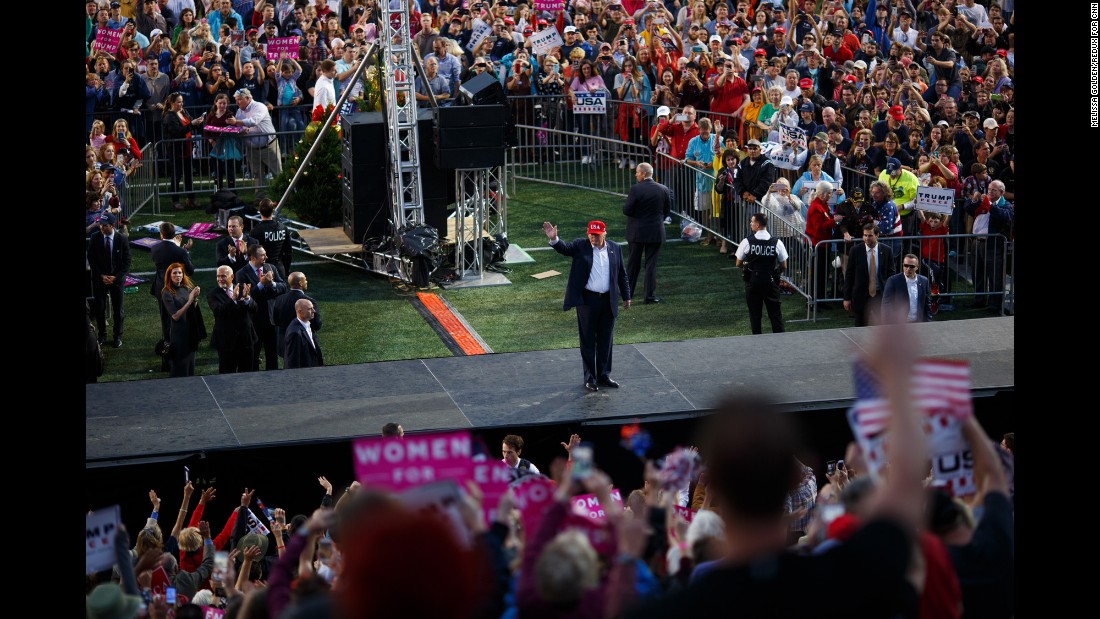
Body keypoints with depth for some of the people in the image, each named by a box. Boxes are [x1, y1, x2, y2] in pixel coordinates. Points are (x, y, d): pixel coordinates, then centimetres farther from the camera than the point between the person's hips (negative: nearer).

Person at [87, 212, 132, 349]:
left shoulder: (122, 239, -9)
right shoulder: (95, 238, -7)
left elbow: (126, 261, -4)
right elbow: (91, 259, -2)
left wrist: (116, 277, -12)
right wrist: (101, 276, -10)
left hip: (117, 278, -1)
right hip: (99, 278, 1)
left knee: (118, 309, 7)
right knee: (99, 308, 1)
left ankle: (118, 336, 18)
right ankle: (102, 335, 15)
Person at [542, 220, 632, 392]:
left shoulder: (614, 248, 5)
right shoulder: (580, 246, -4)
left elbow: (622, 274, 12)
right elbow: (564, 248, -21)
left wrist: (626, 296, 13)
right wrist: (554, 239, -43)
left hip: (608, 301, 3)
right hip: (587, 300, -3)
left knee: (605, 340, 11)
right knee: (588, 341, 4)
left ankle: (603, 375, 23)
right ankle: (590, 378, 12)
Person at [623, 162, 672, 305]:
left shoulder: (636, 189, -16)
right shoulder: (663, 190, -5)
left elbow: (626, 210, -14)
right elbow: (667, 211, 3)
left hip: (637, 231, -2)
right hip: (655, 232, 2)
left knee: (633, 262, 13)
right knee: (651, 263, 6)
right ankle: (650, 295, 4)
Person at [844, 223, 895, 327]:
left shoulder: (886, 251, -1)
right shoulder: (855, 251, -4)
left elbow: (891, 274, 5)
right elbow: (849, 275, 0)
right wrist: (847, 298, -3)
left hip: (880, 296, 0)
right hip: (861, 295, 0)